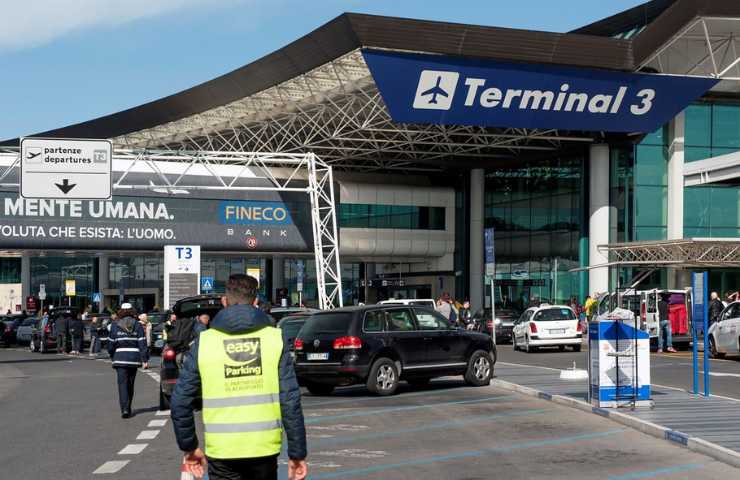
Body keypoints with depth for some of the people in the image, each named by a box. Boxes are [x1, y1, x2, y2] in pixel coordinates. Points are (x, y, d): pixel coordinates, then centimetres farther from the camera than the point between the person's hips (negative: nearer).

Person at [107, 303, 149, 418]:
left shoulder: (115, 326, 1)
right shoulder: (138, 326, 3)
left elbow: (111, 344, 3)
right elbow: (142, 344, -3)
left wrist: (113, 357, 18)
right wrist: (145, 360, -3)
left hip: (120, 358, -2)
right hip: (134, 358, 2)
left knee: (123, 384, -5)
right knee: (130, 384, 14)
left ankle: (125, 409, -20)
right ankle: (127, 408, 24)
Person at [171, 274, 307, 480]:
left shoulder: (204, 342, 0)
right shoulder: (274, 338, -1)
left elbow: (180, 401, 1)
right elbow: (291, 401, -5)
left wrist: (189, 446, 13)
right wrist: (297, 453, 1)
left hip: (221, 450, -1)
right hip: (264, 448, 1)